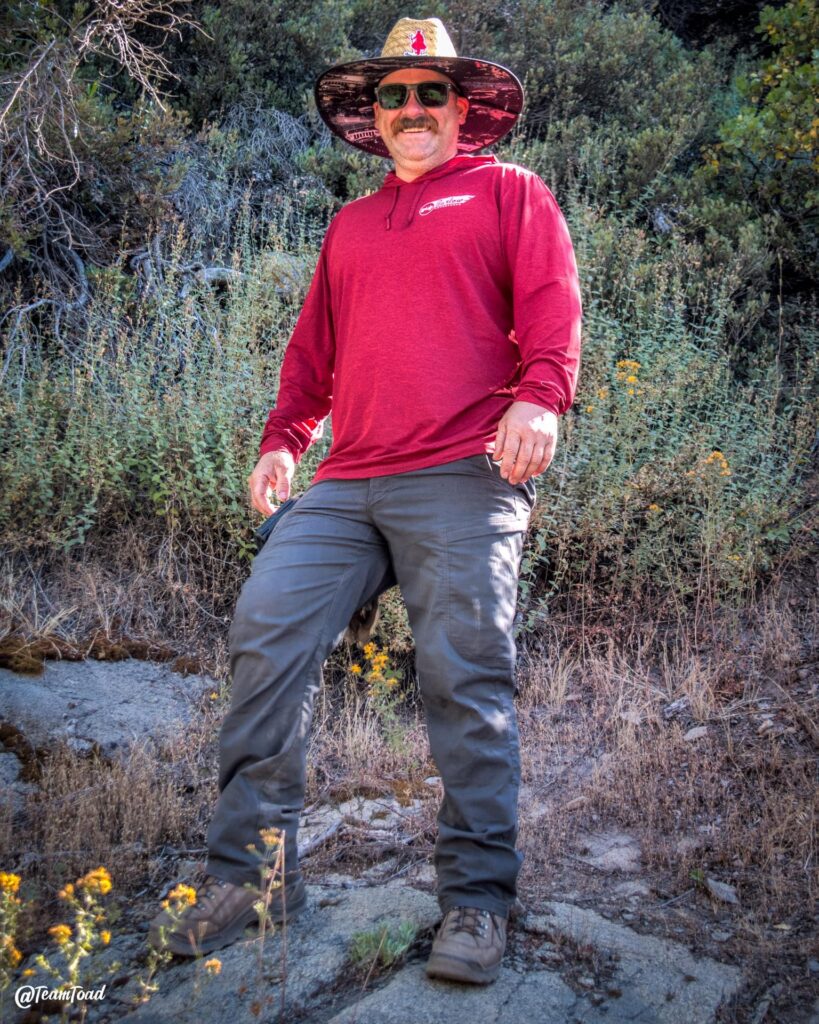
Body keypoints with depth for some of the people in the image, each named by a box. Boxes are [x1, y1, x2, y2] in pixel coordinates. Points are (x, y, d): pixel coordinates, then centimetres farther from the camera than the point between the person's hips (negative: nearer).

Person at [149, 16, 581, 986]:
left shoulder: (507, 192, 14)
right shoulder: (350, 225, 29)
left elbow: (551, 302, 0)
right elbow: (314, 344, 28)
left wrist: (539, 395, -17)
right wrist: (282, 436, 15)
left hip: (463, 478, -5)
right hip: (345, 486, 5)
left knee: (464, 678, -9)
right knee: (263, 632, -8)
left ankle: (477, 896, 3)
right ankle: (247, 870, 1)